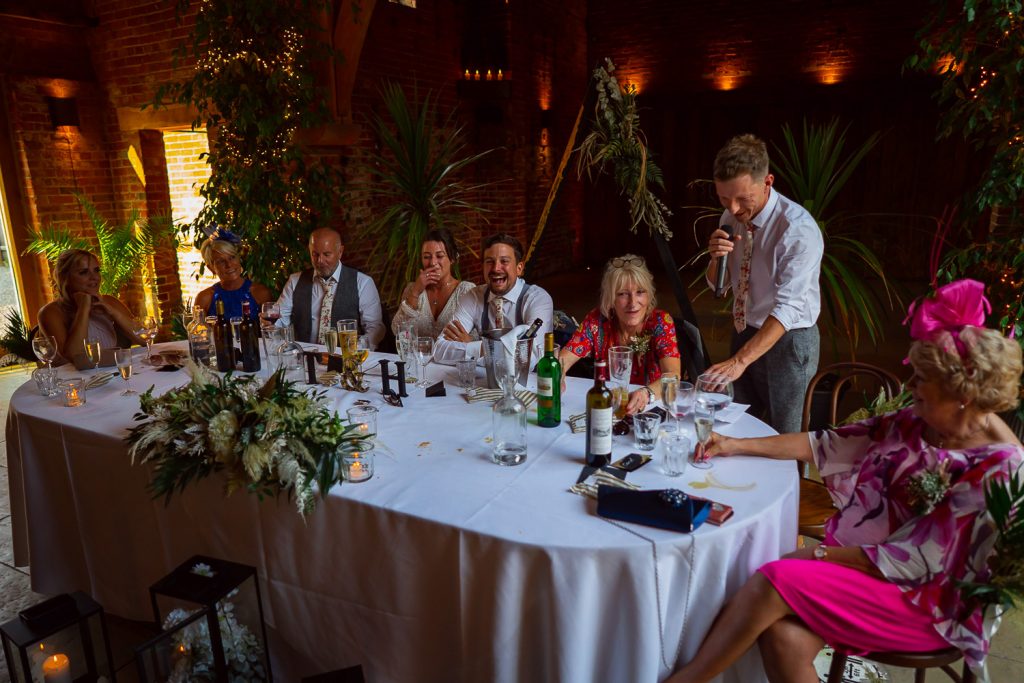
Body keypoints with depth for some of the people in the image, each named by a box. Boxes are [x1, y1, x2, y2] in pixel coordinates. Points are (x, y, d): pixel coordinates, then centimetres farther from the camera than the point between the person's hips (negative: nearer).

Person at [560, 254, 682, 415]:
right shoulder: (597, 320, -6)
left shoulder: (660, 322, -11)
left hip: (651, 408, 0)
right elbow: (563, 359, -7)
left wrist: (647, 393, -45)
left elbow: (673, 376, -24)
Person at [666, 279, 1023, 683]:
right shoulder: (915, 423, 0)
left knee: (775, 581, -23)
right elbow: (826, 445, 5)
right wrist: (737, 445, 1)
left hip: (925, 600, -5)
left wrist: (816, 554, -17)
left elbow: (914, 562, -21)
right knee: (783, 637, -23)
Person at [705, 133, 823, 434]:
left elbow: (787, 307, -33)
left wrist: (739, 360, -42)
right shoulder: (732, 217, -3)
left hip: (787, 341, -6)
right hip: (744, 333, 6)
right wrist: (716, 256, -16)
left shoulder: (798, 229, -25)